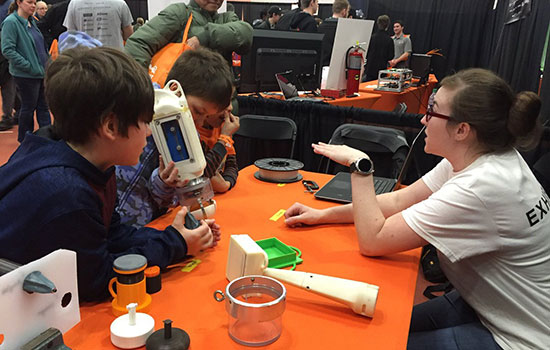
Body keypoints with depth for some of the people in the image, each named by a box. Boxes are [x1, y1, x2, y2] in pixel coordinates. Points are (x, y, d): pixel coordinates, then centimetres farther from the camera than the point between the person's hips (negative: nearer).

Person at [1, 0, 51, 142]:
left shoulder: (32, 21, 11)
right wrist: (29, 66, -20)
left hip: (41, 72, 7)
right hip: (26, 76, -7)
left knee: (43, 106, 10)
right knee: (28, 107, 5)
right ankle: (24, 140, 21)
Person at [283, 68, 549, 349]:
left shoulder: (481, 189, -33)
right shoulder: (470, 158, -7)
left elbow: (372, 241, -28)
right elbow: (399, 201, 0)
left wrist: (359, 166, -21)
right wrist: (323, 215, -2)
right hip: (485, 306, 7)